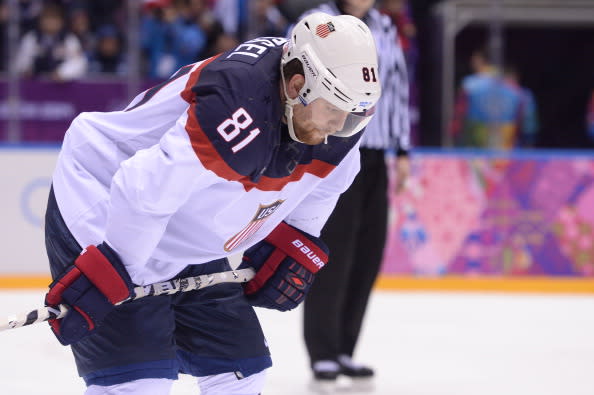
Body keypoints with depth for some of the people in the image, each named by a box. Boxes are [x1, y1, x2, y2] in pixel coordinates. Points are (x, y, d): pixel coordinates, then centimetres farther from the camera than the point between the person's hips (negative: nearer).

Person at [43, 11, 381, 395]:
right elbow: (142, 194, -36)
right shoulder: (239, 107, -37)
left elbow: (324, 177, 15)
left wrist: (294, 246, 7)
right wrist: (103, 275, -32)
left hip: (186, 248, 9)